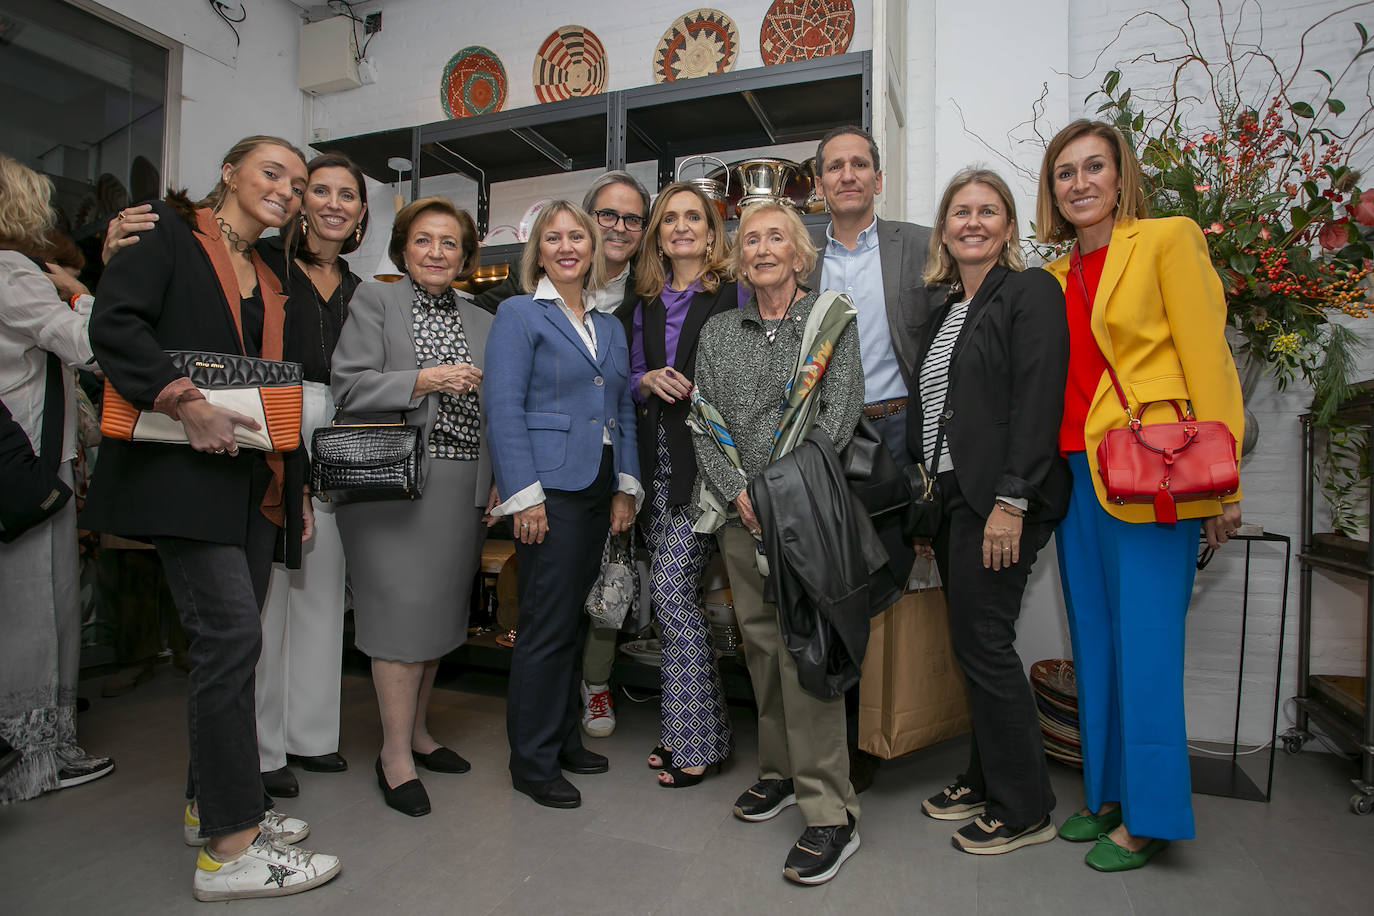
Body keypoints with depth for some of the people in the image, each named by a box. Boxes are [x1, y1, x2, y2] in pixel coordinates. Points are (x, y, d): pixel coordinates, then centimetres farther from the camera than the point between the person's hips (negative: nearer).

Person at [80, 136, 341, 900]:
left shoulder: (269, 281, 20)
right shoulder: (170, 235, 1)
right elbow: (115, 324, -14)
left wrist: (294, 488, 16)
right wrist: (185, 402, -24)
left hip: (252, 480, 8)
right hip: (185, 468, -7)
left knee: (229, 640, 10)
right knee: (232, 634, -11)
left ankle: (216, 802, 24)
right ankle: (229, 848, -2)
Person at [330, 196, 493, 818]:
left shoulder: (482, 323, 17)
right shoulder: (374, 301, 4)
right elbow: (349, 388, -7)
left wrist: (495, 482, 10)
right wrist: (423, 379, -16)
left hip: (462, 488, 5)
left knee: (440, 609, 11)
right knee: (403, 610, -4)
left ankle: (418, 732, 28)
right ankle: (395, 754, 10)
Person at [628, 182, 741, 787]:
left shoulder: (733, 294, 0)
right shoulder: (647, 305, 18)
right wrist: (649, 381, -2)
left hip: (708, 457, -6)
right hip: (660, 458, 6)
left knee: (671, 588, -10)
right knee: (672, 593, 8)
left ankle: (699, 740, 7)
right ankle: (684, 726, 24)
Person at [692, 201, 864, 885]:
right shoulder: (718, 331, 14)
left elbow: (841, 411, -6)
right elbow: (703, 422, 7)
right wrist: (737, 492, -8)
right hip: (741, 512, 4)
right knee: (760, 640, 10)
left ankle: (830, 810, 0)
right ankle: (780, 772, 27)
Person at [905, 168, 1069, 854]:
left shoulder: (1030, 291, -4)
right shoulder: (945, 309, 19)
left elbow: (1037, 402, -15)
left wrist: (1010, 501, -21)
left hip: (999, 500, -7)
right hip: (950, 499, 7)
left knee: (982, 643, -4)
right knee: (972, 643, 13)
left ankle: (1023, 809, 13)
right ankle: (984, 779, 28)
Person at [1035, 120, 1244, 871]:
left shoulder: (1168, 239, -1)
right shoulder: (1054, 277, 16)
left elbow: (1207, 358, -7)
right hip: (1075, 472, 6)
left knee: (1144, 646, -1)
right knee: (1093, 641, 12)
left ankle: (1149, 816, 15)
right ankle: (1107, 794, 28)